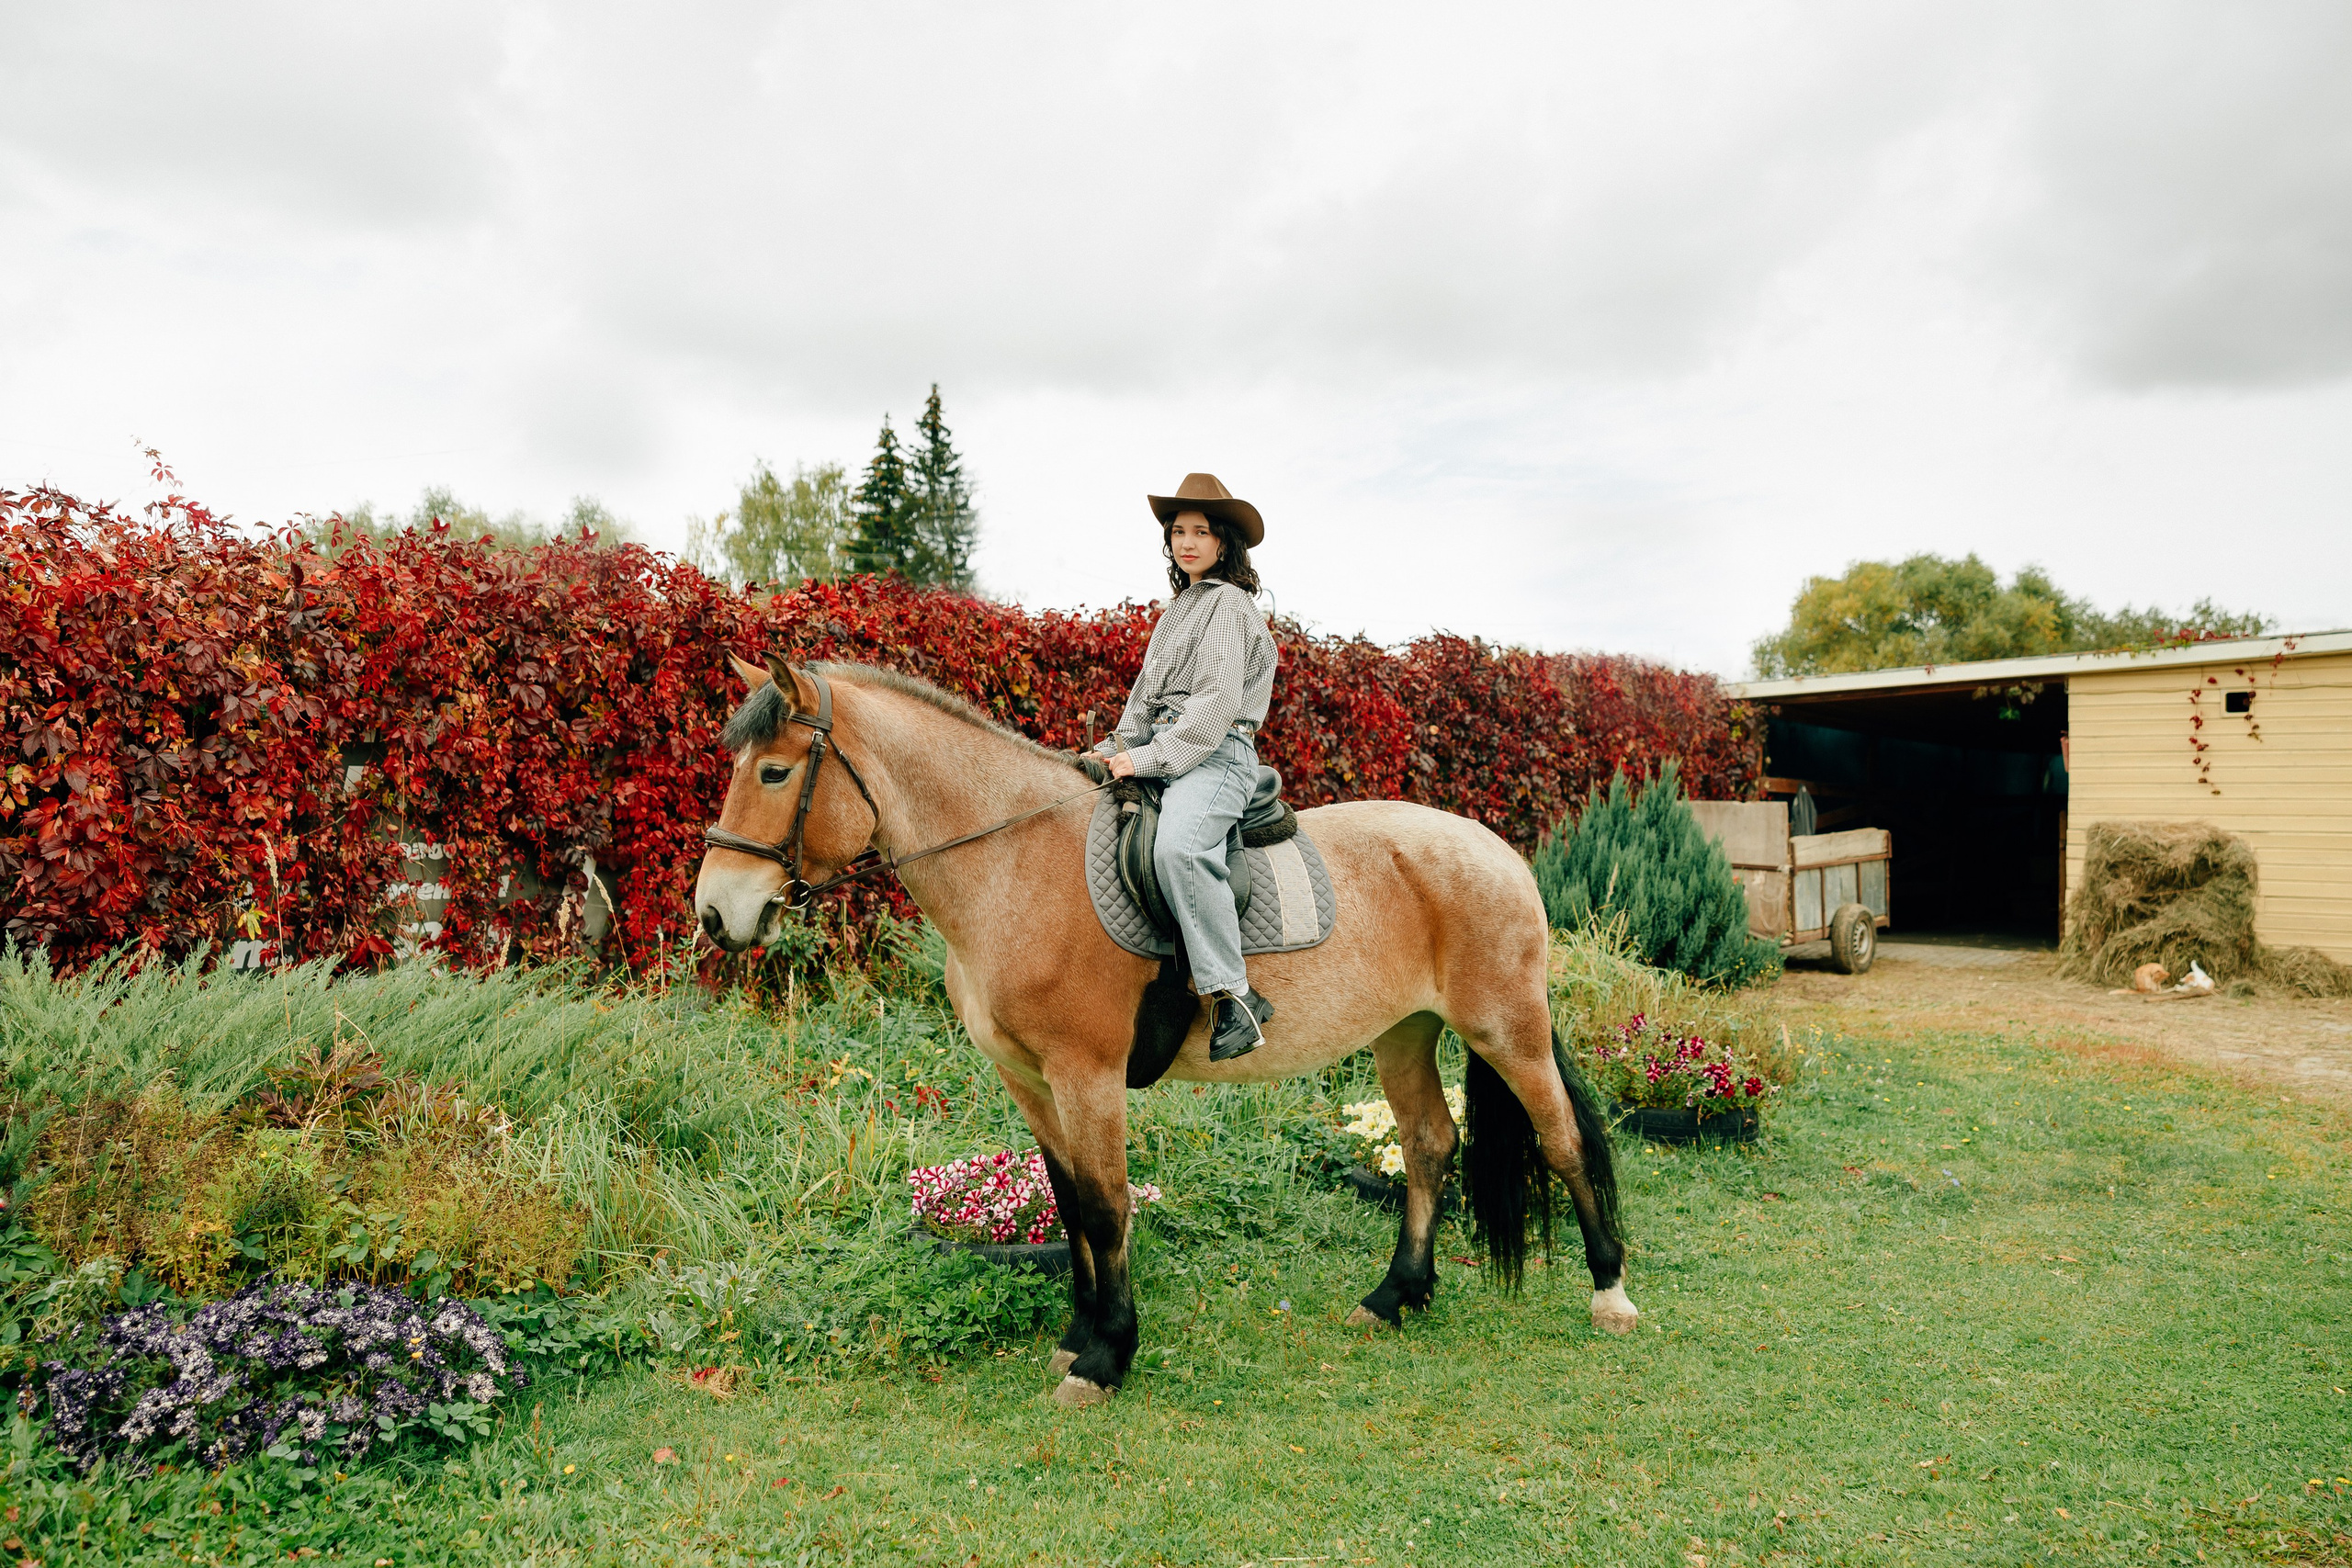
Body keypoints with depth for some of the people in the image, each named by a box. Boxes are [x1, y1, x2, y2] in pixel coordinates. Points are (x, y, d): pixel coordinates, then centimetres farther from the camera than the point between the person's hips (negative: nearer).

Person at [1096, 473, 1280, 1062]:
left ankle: (1236, 997, -35)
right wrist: (1118, 748, 11)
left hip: (1217, 755, -10)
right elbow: (1148, 694, 26)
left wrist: (1152, 757, -17)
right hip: (1165, 754, 10)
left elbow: (1219, 701, -14)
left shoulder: (1230, 603, -4)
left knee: (1177, 848, -37)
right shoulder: (1179, 608, 24)